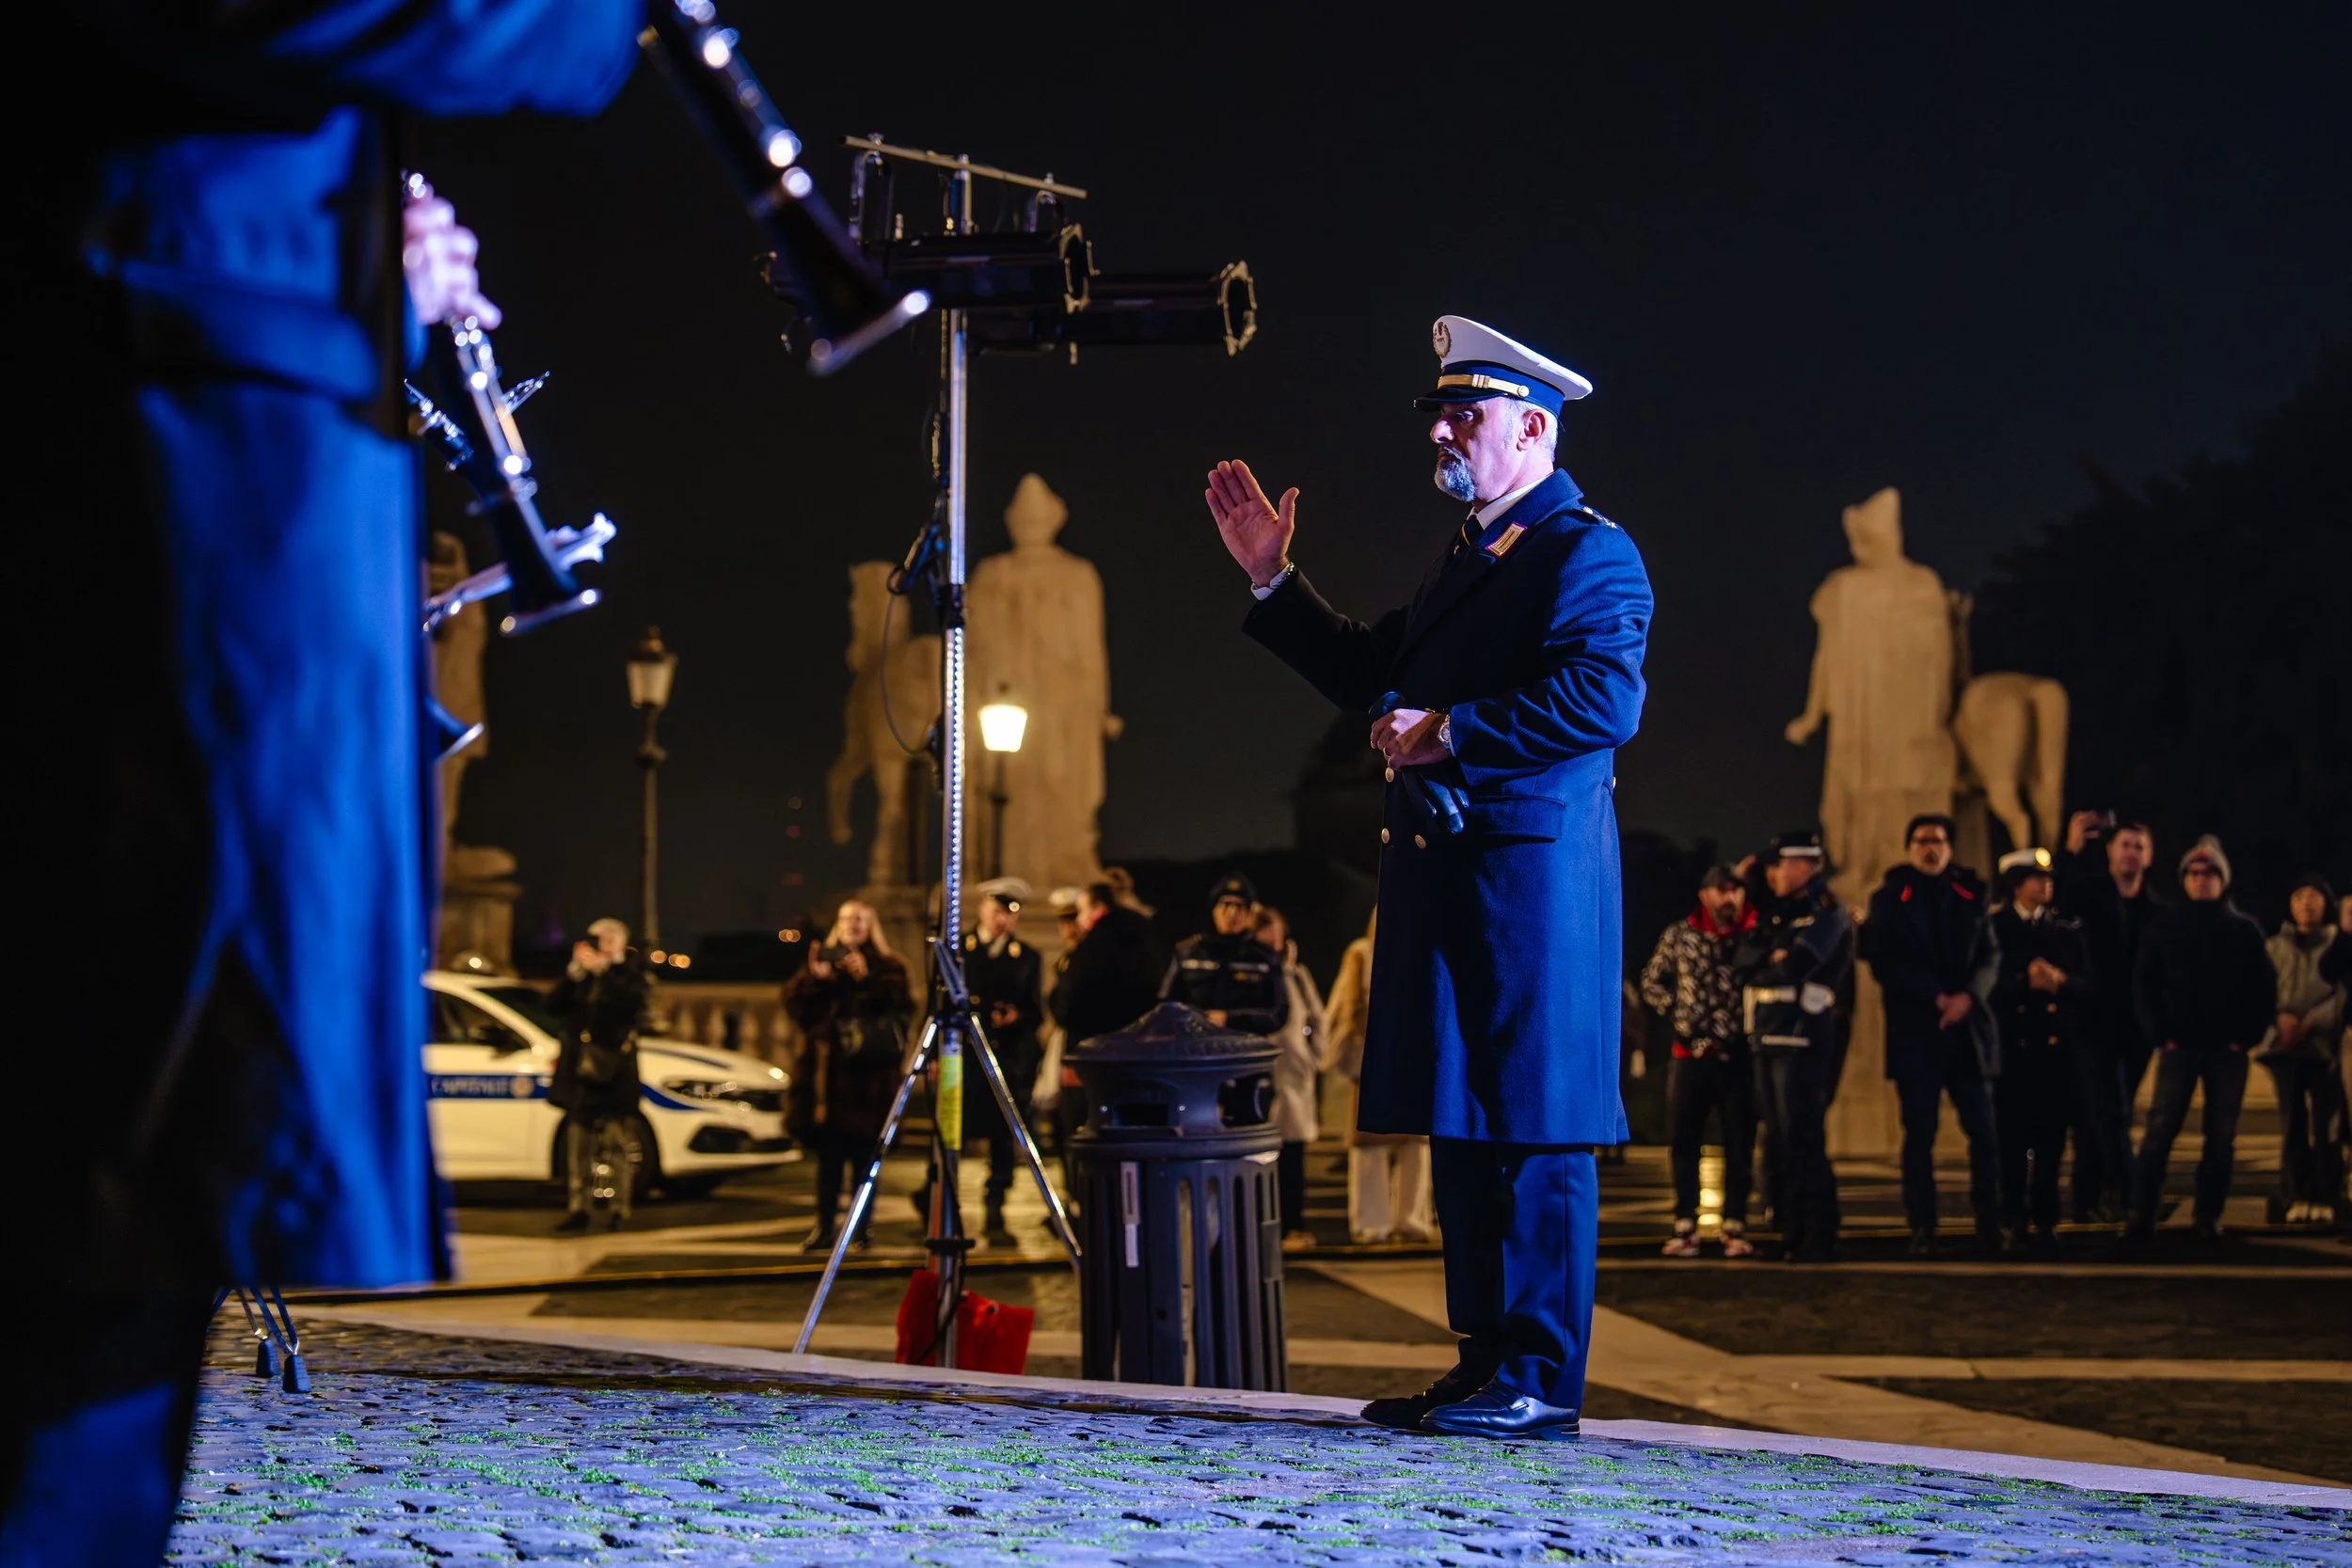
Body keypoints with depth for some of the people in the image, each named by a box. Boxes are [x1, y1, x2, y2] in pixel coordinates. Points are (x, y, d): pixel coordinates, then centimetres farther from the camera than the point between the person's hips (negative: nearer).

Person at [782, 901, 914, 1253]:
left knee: (864, 1154, 0)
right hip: (825, 1074, 2)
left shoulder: (886, 969, 6)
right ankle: (825, 1225, 4)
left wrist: (867, 981, -17)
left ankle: (862, 1225, 8)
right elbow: (794, 1005, 4)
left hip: (867, 1076, -2)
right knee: (828, 1154, 0)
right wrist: (816, 980, -12)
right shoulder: (822, 960, 14)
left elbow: (900, 1008, -10)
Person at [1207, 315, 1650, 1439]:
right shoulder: (1464, 558, 23)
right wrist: (1273, 582, 21)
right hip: (1443, 878, 10)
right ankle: (1486, 1361, 17)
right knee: (1462, 1126, 11)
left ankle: (1542, 1379, -5)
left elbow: (1603, 700, -20)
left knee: (1532, 1130, -8)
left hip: (1528, 876, -10)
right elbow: (1372, 677, 26)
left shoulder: (1588, 554, -6)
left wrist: (1450, 734, -17)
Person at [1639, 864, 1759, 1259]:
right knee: (1682, 1140, 2)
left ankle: (1735, 1228, 7)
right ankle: (1685, 1227, 9)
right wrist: (1676, 1013, 1)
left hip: (1738, 1057, -1)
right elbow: (1651, 981, 13)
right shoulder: (1679, 936, 5)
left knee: (1739, 1143, 1)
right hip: (1690, 1054, 2)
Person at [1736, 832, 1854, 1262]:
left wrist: (1761, 968, 0)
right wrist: (1774, 956, -7)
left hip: (1802, 1038, -8)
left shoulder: (1826, 914, -5)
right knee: (1780, 1141, 8)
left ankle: (1819, 1238, -7)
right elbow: (1740, 959, 8)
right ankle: (1792, 1231, 12)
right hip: (1766, 1040, 8)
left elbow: (1794, 967, -17)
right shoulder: (1776, 913, 20)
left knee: (1802, 1140, -10)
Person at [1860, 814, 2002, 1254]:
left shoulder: (1970, 896, 12)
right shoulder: (1889, 900, 6)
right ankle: (1922, 1229, 1)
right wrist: (1936, 998, -13)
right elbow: (1883, 962, -3)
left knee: (1983, 1130, -3)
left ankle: (1989, 1227, 4)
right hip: (1915, 1031, -2)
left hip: (1968, 1028, 2)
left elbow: (1989, 956, 7)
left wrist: (1968, 996, -12)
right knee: (1920, 1132, -3)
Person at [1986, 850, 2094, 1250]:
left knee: (2051, 1138, 1)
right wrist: (2026, 982, -18)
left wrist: (2060, 982, -12)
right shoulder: (1993, 928, 3)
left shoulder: (2068, 930, 13)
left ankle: (2045, 1220, 7)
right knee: (2013, 1137, -3)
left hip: (2058, 1047, 3)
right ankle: (2015, 1221, 2)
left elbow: (2089, 985, 8)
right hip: (2012, 1046, -3)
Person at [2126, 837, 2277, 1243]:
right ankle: (2141, 1215, -7)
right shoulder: (2165, 927, 6)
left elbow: (2265, 988, 6)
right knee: (2159, 1131, -7)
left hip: (2227, 1048, 1)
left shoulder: (2244, 930, 6)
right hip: (2179, 1046, -1)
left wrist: (2247, 1035, -4)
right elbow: (2144, 984, 5)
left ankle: (2208, 1216, 9)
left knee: (2222, 1137, 3)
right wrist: (2160, 1034, -5)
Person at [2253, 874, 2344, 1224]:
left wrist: (2310, 1022, -15)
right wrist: (2281, 1017, -13)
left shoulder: (2339, 944, 8)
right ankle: (2296, 1197, 1)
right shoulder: (2276, 947, 15)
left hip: (2325, 1045, -2)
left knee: (2325, 1123, -6)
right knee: (2293, 1123, -1)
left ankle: (2324, 1198, -3)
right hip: (2286, 1046, 2)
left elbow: (2343, 995, -2)